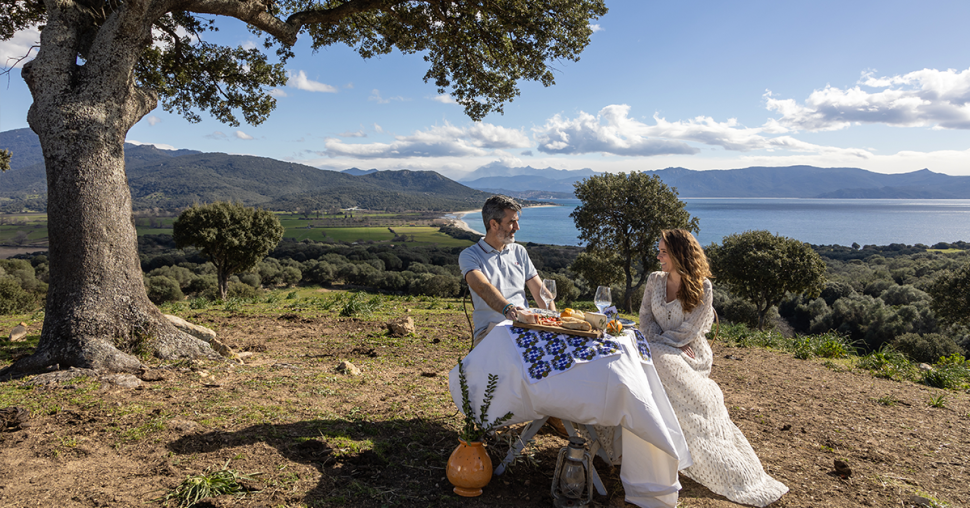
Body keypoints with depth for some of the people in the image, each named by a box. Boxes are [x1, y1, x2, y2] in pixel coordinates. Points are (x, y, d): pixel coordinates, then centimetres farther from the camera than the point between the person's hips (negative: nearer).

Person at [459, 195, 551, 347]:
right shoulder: (469, 255, 1)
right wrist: (509, 309, -40)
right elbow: (483, 288, -20)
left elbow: (540, 292, 17)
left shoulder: (519, 251, 19)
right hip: (491, 329, -5)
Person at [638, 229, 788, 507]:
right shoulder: (655, 280, 10)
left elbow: (690, 329, -10)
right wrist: (662, 343, -10)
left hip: (690, 354, -4)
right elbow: (645, 316, 5)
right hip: (662, 351, 4)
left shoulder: (702, 287, -4)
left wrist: (661, 343, -14)